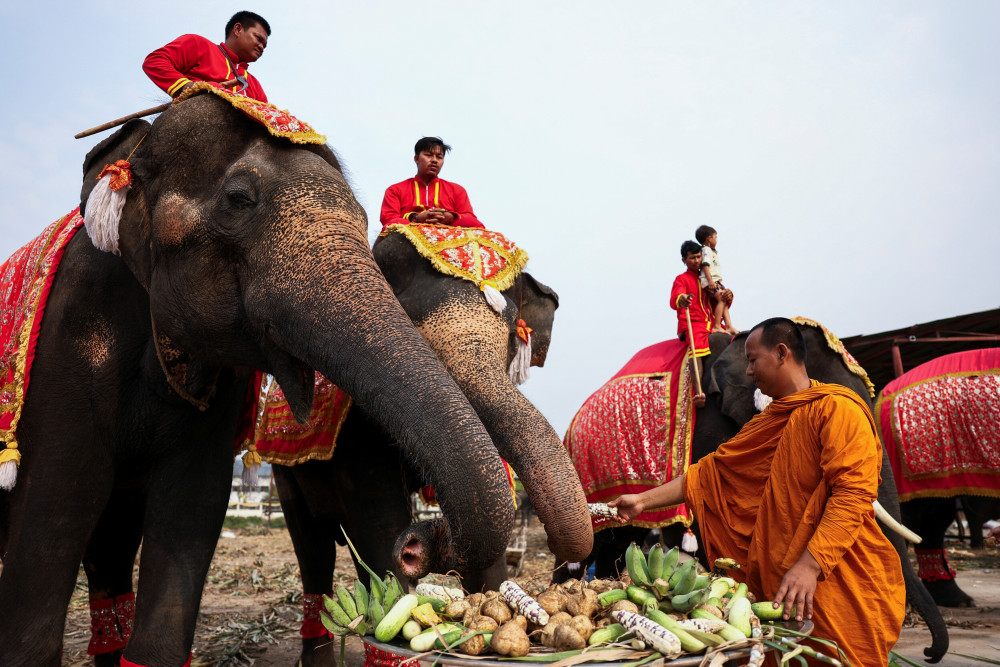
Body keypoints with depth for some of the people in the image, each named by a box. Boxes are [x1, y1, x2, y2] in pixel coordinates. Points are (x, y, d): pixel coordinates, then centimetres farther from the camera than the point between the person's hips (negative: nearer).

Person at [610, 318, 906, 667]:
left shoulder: (837, 408, -9)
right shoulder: (767, 423, 16)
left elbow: (852, 493, -19)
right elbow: (709, 472, 14)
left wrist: (810, 564, -26)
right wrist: (644, 500, 9)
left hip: (841, 584, -6)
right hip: (779, 585, 6)